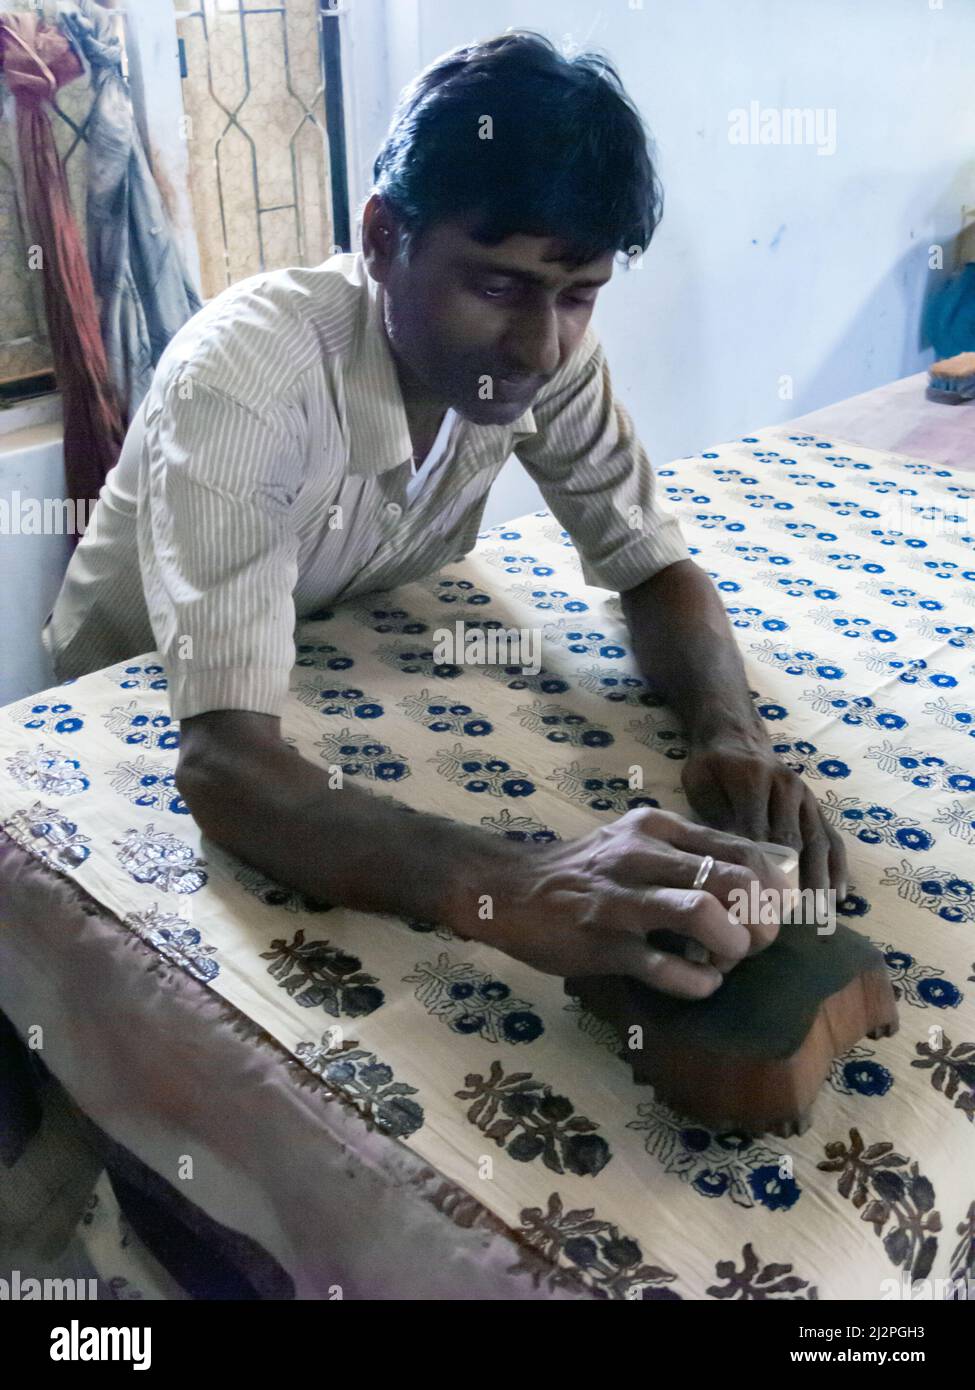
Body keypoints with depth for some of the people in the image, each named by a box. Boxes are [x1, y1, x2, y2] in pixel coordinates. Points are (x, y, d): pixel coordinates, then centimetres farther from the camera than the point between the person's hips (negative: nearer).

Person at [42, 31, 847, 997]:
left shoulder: (552, 351, -19)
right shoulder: (239, 381, -36)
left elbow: (655, 568, -12)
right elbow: (224, 762, -45)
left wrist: (733, 735, -33)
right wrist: (513, 890, -60)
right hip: (144, 704, -3)